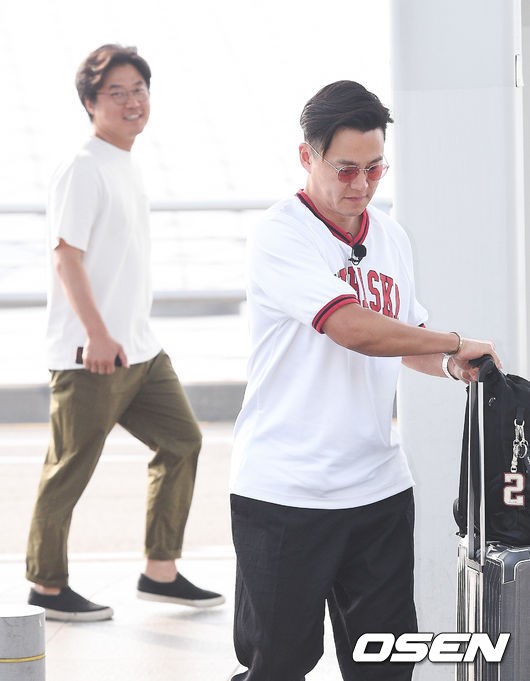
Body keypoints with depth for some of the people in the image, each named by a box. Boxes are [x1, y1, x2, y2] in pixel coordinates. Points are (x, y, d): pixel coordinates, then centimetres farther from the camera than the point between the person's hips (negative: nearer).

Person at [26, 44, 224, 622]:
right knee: (70, 469, -1)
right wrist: (97, 334, -25)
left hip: (139, 349, 10)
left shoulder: (124, 165, 15)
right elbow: (65, 252, -19)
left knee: (181, 441, 10)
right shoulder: (83, 169, -13)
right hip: (89, 355, -9)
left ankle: (160, 572, 17)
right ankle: (46, 586, 11)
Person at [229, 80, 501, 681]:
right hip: (285, 491, -6)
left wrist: (450, 366, 3)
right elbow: (353, 328, -25)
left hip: (380, 488, 6)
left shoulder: (390, 237, 11)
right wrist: (455, 344, -15)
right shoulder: (279, 237, -12)